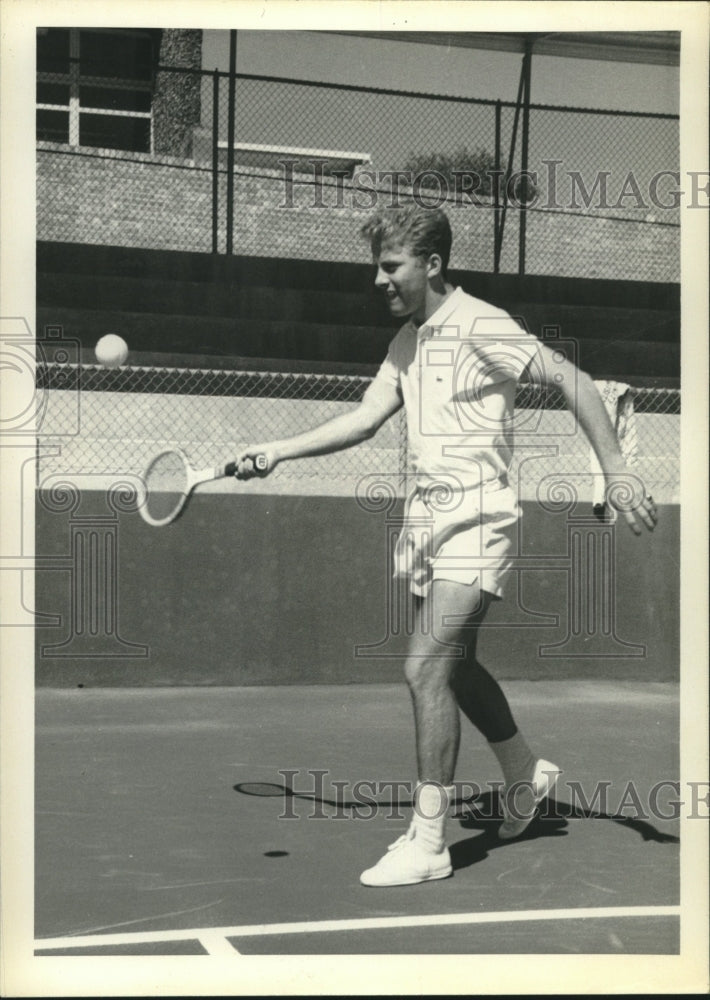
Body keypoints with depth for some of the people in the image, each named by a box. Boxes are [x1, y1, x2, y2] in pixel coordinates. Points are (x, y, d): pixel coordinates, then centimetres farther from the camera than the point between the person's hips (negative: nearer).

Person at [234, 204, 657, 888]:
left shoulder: (482, 327, -13)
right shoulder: (407, 341, 12)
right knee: (454, 667, 18)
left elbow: (573, 382, -13)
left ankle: (427, 842, -5)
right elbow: (365, 418, 9)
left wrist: (617, 476, -17)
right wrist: (280, 450, -1)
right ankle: (525, 774, 42)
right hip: (426, 522, 9)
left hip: (474, 523, -9)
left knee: (426, 669, -13)